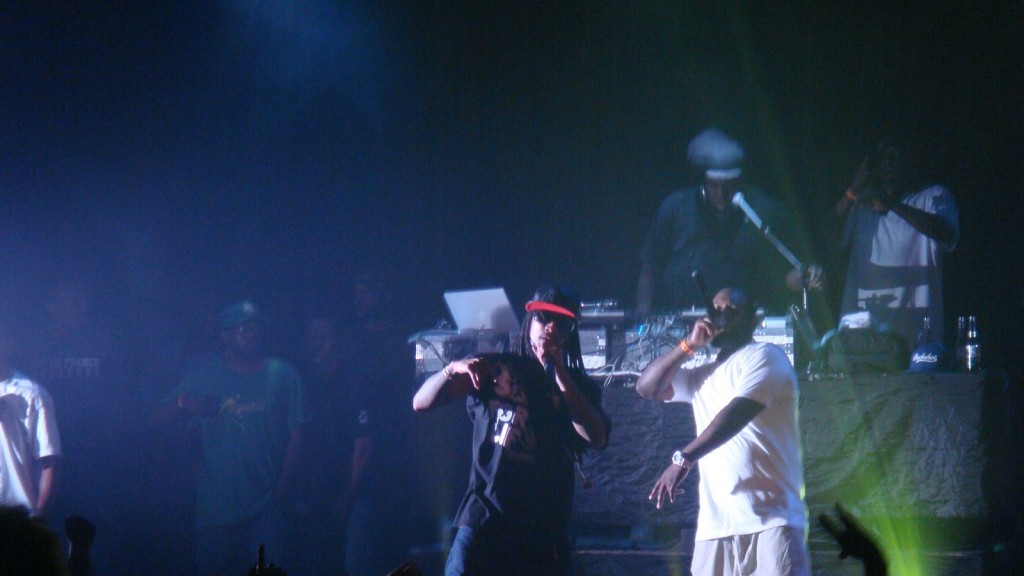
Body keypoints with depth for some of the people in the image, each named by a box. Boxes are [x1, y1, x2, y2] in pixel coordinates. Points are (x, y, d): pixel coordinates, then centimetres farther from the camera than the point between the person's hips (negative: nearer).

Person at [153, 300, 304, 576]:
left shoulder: (282, 375, 3)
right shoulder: (205, 377, 6)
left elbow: (295, 433, 2)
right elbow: (160, 419, 2)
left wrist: (284, 484, -6)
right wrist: (183, 403, -20)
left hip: (264, 502, -1)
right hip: (216, 502, 1)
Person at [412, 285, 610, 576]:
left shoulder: (578, 386, 14)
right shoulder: (493, 369, 9)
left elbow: (597, 438, -5)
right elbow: (421, 402, 4)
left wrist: (559, 374, -8)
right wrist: (452, 370, -16)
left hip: (545, 527, 3)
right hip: (485, 517, -2)